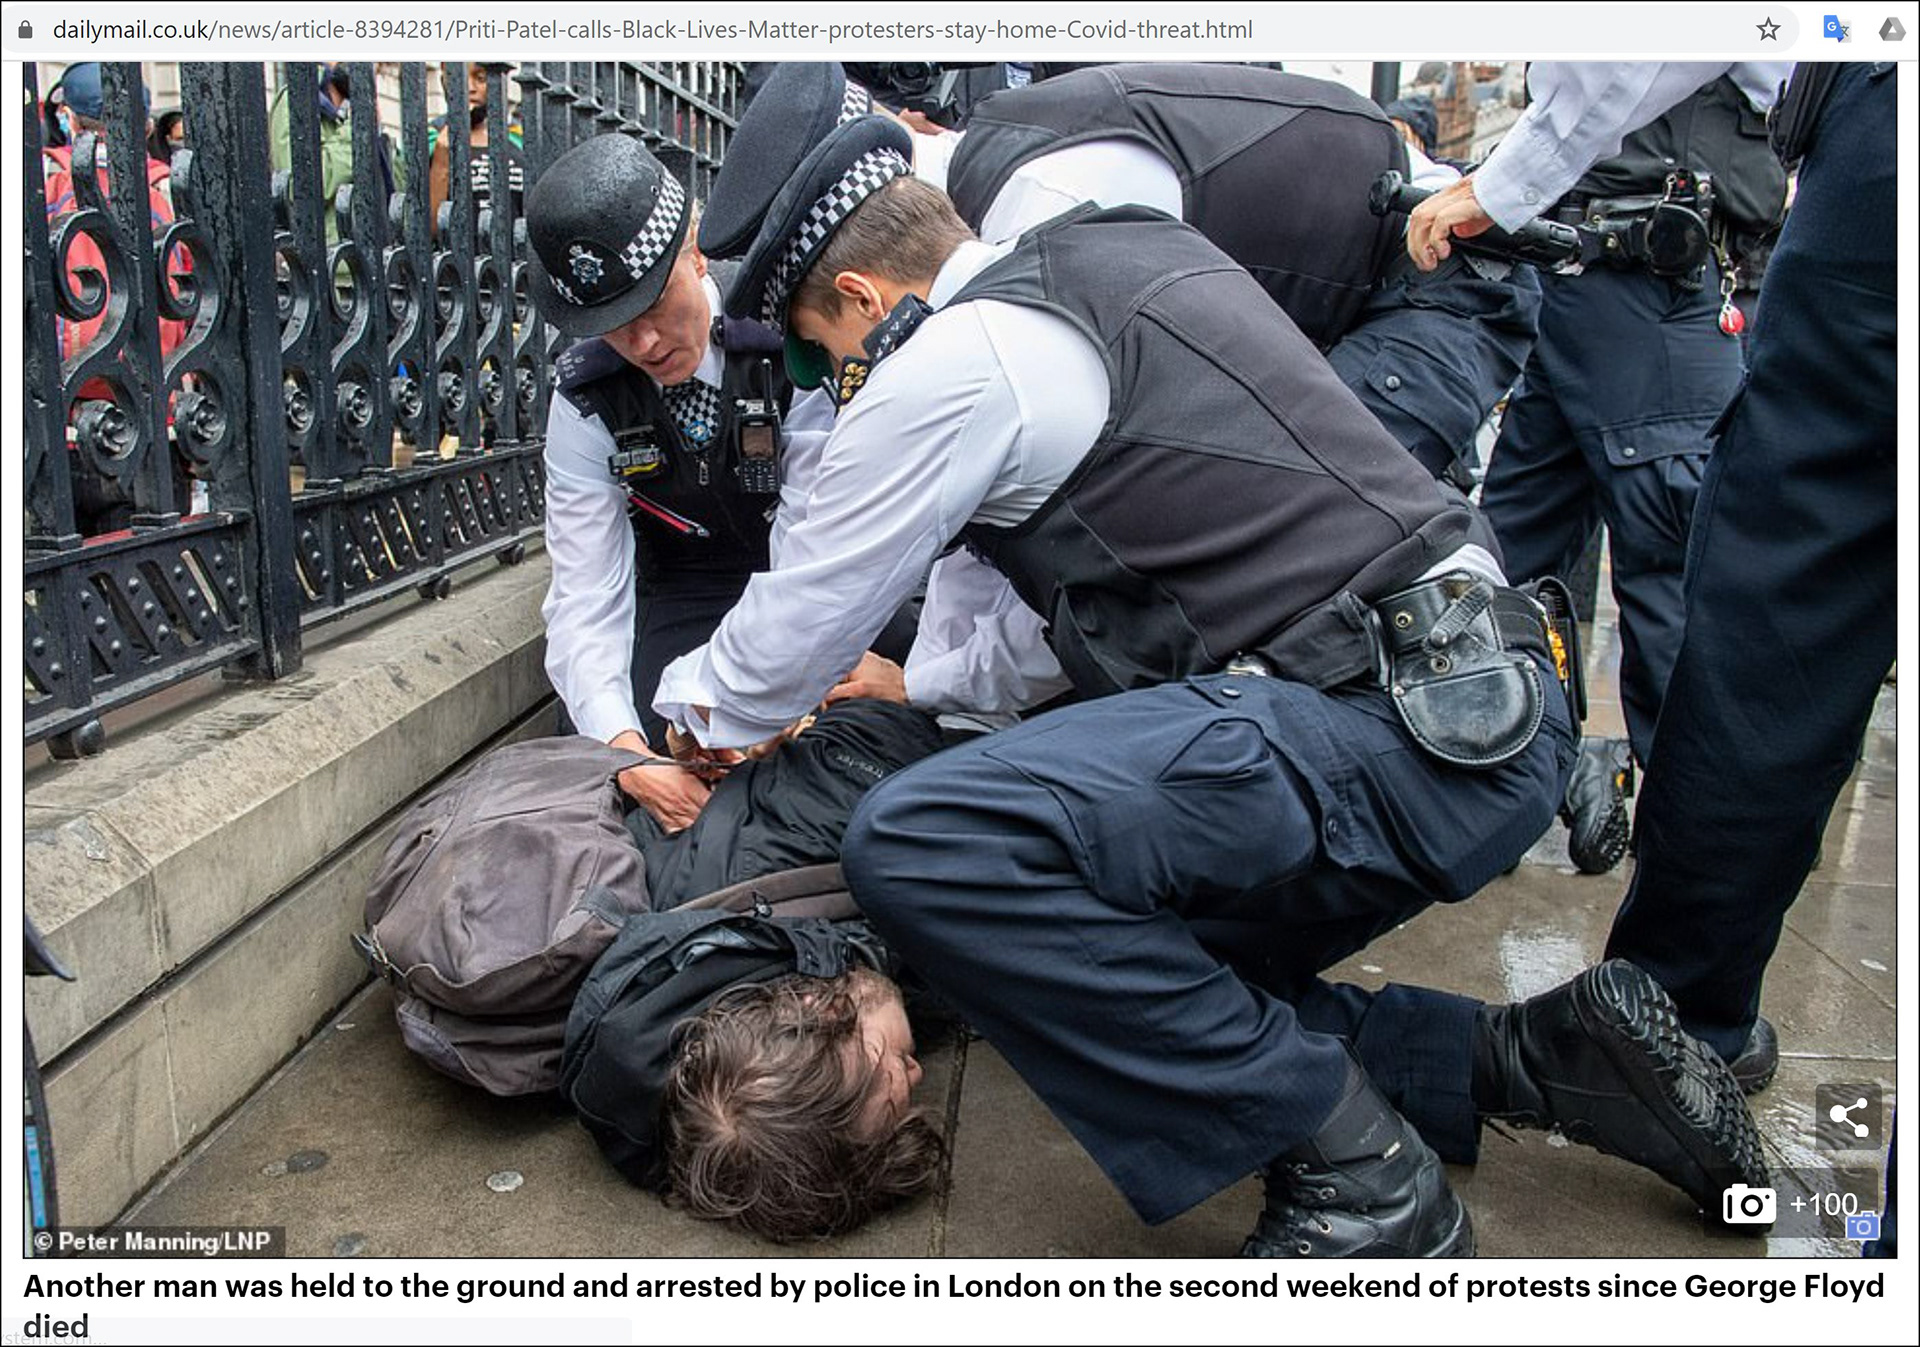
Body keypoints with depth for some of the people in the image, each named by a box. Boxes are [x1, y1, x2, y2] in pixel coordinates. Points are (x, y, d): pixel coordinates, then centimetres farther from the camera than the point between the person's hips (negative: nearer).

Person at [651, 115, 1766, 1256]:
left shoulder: (951, 361, -7)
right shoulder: (1140, 249, 21)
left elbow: (803, 623, 4)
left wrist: (695, 705, 26)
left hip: (1396, 726, -10)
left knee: (919, 847, -21)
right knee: (1148, 980, 18)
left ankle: (1356, 1174, -10)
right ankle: (1537, 1056, 12)